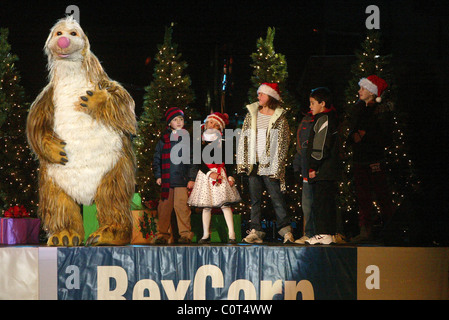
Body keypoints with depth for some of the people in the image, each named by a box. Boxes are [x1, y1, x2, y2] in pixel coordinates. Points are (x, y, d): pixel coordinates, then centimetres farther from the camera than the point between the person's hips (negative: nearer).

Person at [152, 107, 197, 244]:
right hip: (166, 180, 2)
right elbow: (157, 158, 17)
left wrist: (192, 178, -2)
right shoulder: (164, 139, 12)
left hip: (182, 180, -2)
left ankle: (185, 234, -4)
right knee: (164, 207, 2)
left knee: (181, 206, -9)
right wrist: (158, 175, 7)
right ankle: (163, 234, 10)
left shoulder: (188, 138, 6)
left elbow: (193, 159, 5)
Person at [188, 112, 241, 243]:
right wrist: (209, 173, -12)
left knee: (225, 204, -12)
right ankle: (206, 235, 9)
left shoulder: (223, 142, 5)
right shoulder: (200, 142, 6)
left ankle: (231, 234, -14)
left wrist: (230, 176, -6)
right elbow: (199, 162, 0)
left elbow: (228, 161, 5)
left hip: (221, 174, -1)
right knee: (206, 206, 3)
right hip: (205, 174, 2)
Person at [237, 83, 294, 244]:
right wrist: (242, 162, 4)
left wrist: (277, 167, -8)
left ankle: (286, 231, -4)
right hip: (253, 164, 4)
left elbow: (283, 143, -1)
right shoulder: (251, 114, 13)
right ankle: (256, 232, 4)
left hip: (269, 164, -4)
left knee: (277, 198, -7)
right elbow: (243, 138, 13)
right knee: (255, 199, 3)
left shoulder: (279, 118, 2)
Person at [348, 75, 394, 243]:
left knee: (382, 197, -2)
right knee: (362, 197, 7)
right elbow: (352, 133, 19)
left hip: (375, 160, -7)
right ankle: (365, 231, 10)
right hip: (360, 160, 7)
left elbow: (386, 139, -13)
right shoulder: (361, 108, 14)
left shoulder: (381, 112, -8)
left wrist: (365, 135, -15)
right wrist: (354, 136, -2)